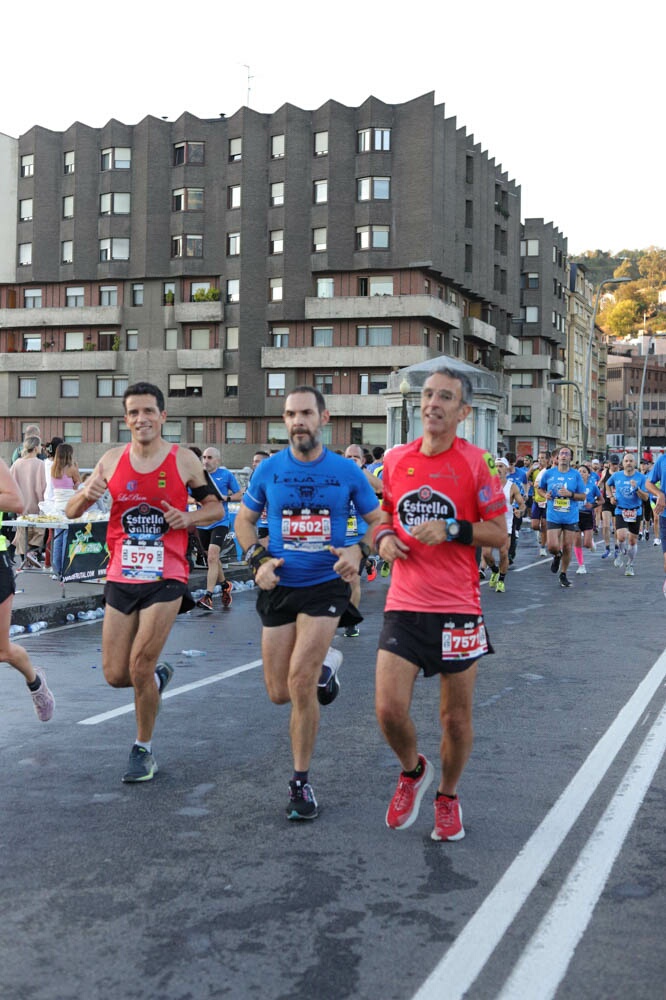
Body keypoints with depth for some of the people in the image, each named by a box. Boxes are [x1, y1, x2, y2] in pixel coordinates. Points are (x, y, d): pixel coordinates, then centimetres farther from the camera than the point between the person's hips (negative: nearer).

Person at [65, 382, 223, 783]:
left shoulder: (184, 460, -3)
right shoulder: (112, 461, 3)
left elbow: (216, 508, 7)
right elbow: (71, 512, 8)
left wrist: (188, 517, -14)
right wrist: (87, 495, -15)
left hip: (166, 578, -3)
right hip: (121, 578, 3)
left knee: (140, 666, -8)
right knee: (115, 674, 5)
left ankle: (144, 750, 13)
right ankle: (159, 675, 40)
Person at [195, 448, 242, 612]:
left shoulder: (227, 475, -2)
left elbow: (239, 494, 4)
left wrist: (226, 498, -14)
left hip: (220, 522, -4)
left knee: (212, 557, -18)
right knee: (212, 558, 16)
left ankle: (208, 596, -19)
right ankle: (225, 584, 40)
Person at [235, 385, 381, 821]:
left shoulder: (347, 471, -5)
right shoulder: (269, 470, -1)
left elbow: (377, 520, 5)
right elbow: (244, 520, 11)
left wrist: (359, 551, -15)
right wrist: (258, 559, -6)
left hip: (326, 586, -3)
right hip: (279, 588, 3)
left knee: (300, 680, -18)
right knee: (280, 694, 6)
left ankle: (301, 782, -1)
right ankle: (326, 661, 42)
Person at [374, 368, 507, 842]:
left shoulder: (475, 462, -5)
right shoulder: (395, 459, 5)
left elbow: (500, 532, -4)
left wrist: (451, 530, -19)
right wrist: (384, 537, -1)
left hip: (458, 607, -2)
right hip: (404, 604, 2)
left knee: (457, 716, 8)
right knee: (389, 709, -7)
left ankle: (448, 796, 33)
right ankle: (413, 770, 25)